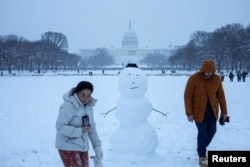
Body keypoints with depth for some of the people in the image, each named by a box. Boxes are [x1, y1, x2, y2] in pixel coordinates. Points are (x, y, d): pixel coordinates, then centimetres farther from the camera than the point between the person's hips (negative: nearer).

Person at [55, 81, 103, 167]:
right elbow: (60, 126, -23)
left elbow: (92, 128, 10)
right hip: (68, 147, -7)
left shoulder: (89, 107, 5)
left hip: (83, 147, 8)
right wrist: (79, 131, -26)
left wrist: (97, 146, 5)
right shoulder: (68, 106, -19)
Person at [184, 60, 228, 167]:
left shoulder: (216, 79, -7)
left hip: (212, 110, 4)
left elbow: (221, 95, 3)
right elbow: (187, 96, -14)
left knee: (212, 131, 11)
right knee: (202, 133, -4)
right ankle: (202, 157, 10)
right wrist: (189, 113, -16)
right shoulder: (193, 79, -18)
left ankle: (202, 149, 36)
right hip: (199, 110, -4)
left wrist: (224, 111, 5)